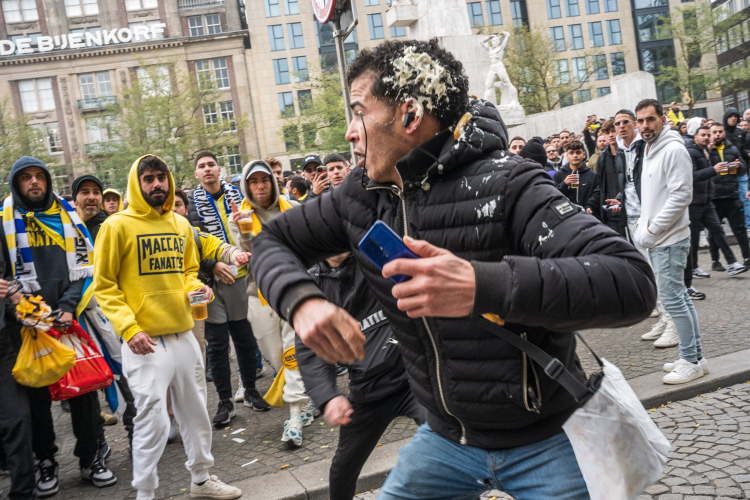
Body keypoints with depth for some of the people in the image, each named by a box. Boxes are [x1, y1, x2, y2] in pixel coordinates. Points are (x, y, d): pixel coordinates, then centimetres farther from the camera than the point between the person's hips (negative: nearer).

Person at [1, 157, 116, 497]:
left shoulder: (67, 215, 8)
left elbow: (84, 266, 4)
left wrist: (68, 307, -8)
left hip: (72, 318, 1)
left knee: (84, 387, 6)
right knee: (37, 392, 8)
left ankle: (90, 457, 20)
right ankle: (45, 461, 24)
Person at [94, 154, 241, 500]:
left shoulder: (181, 225, 11)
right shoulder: (118, 225, -6)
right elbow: (105, 285, -6)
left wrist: (196, 287, 0)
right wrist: (129, 328, -16)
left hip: (184, 335, 6)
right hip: (145, 342, -6)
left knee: (195, 412, 15)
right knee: (153, 421, -2)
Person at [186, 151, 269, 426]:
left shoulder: (236, 194, 8)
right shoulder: (191, 202, 1)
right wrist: (213, 265, -15)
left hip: (240, 275, 2)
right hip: (211, 279, -2)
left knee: (245, 337, 10)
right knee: (216, 342, 2)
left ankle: (249, 390, 27)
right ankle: (225, 402, 12)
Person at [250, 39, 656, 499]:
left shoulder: (504, 185, -24)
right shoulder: (362, 196, -4)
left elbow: (633, 281, -33)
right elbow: (274, 241, 5)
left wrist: (482, 285, -44)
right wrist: (302, 301, -17)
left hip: (545, 441, -5)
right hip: (447, 438, 6)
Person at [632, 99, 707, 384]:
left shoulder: (673, 149, -14)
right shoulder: (649, 151, 16)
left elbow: (681, 195, -20)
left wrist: (652, 230, -17)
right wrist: (643, 229, 9)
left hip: (669, 240, -10)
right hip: (656, 240, 10)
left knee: (672, 298, -7)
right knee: (678, 297, 13)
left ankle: (691, 361, 4)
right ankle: (694, 355, 22)